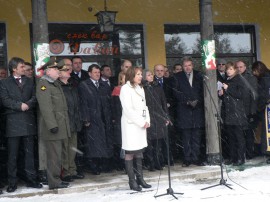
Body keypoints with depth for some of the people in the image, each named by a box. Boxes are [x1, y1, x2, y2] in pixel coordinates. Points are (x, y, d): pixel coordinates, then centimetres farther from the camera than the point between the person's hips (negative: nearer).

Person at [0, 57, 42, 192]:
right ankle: (12, 182, 6)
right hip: (13, 122, -3)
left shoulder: (29, 81, 16)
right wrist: (19, 105, -15)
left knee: (29, 153, 6)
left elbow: (34, 97, 7)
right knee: (12, 154, 0)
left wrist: (27, 104, -12)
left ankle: (31, 179, 12)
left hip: (28, 121, 3)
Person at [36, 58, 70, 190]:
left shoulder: (55, 84, 19)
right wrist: (52, 125, -23)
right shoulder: (43, 84, -11)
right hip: (53, 127, -9)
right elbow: (45, 107, -19)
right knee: (54, 155, -6)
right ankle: (54, 182, 0)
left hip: (60, 126, 9)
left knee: (57, 155, 13)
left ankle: (56, 179, 21)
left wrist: (65, 125, 20)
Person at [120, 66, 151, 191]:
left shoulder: (140, 89, 16)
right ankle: (132, 181, 0)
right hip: (131, 125, -7)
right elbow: (128, 109, -14)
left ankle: (140, 179, 14)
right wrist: (141, 122, -12)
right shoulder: (125, 88, -7)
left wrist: (147, 121, 2)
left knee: (139, 152, 9)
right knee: (130, 153, -3)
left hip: (141, 125, 8)